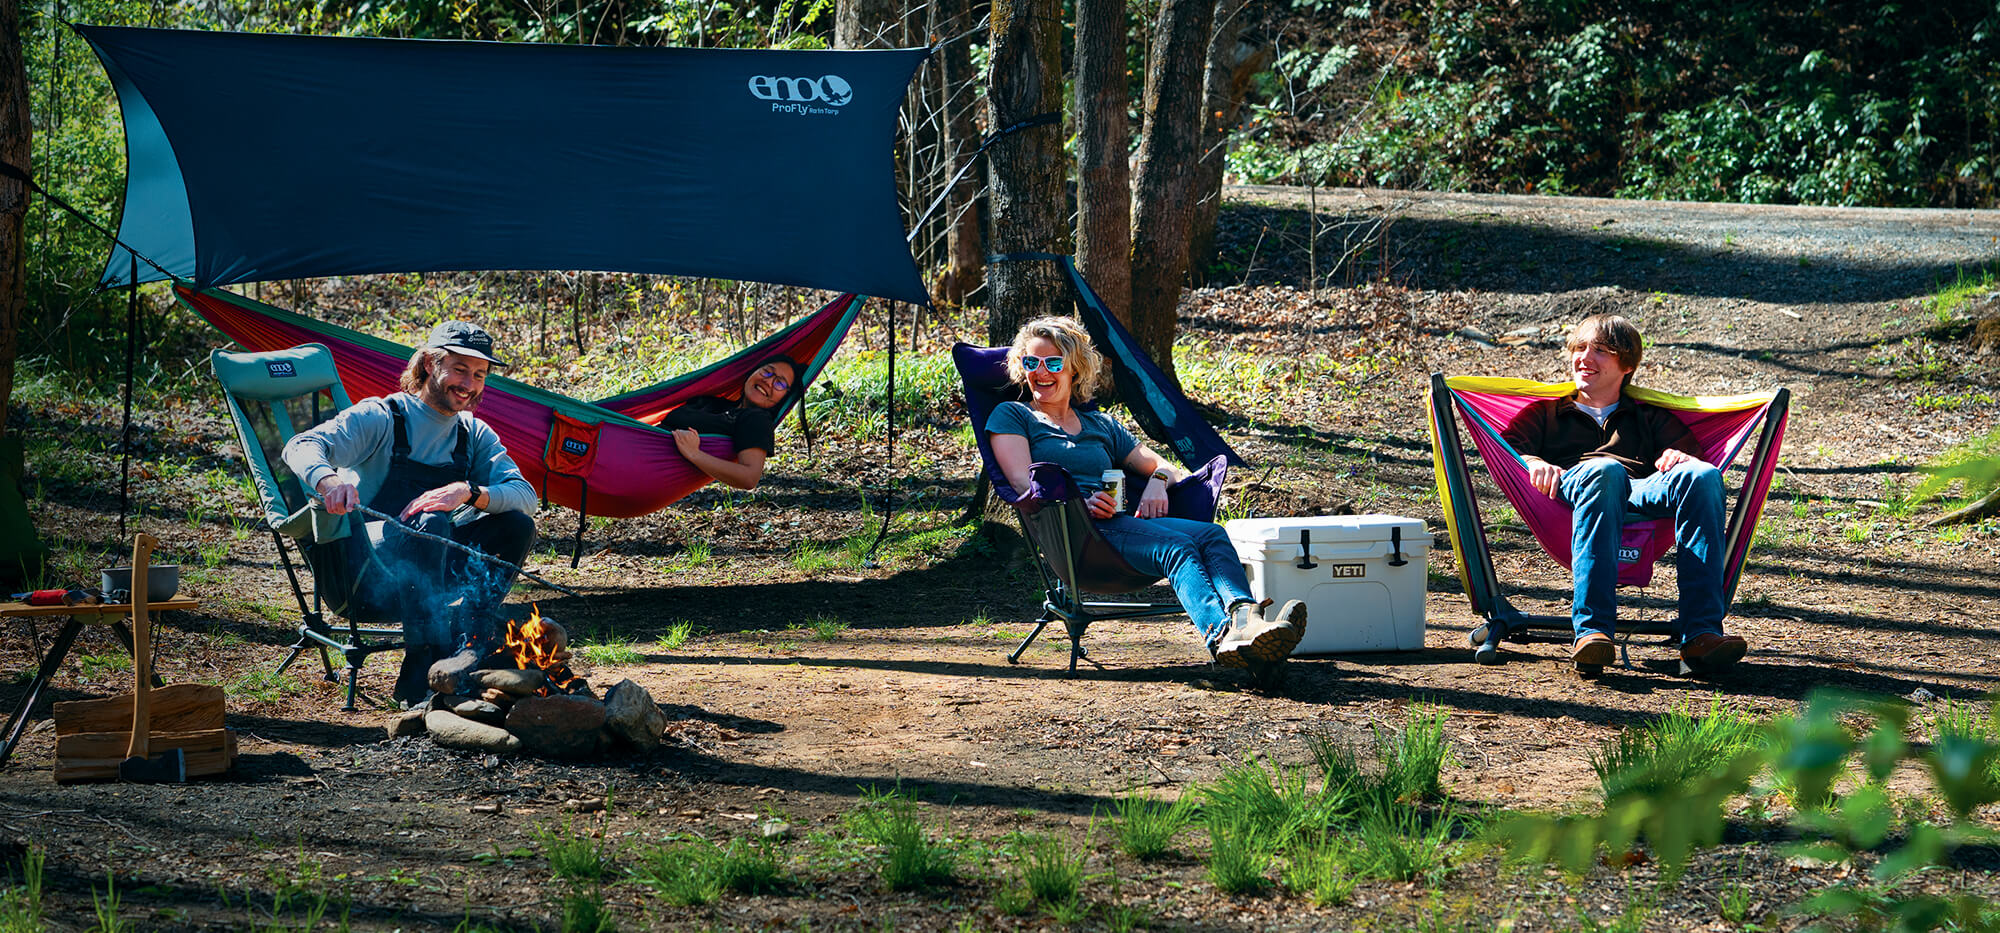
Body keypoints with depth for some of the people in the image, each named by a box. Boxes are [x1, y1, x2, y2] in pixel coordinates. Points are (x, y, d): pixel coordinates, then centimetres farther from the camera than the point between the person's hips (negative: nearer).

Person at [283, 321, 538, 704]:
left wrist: (469, 493, -28)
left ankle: (469, 643, -28)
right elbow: (301, 447, -20)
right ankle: (421, 674, -37)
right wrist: (327, 480, -45)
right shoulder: (381, 418, -6)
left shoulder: (475, 435, 9)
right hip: (365, 568, -5)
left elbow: (525, 495, -6)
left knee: (518, 525, -16)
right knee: (429, 523, -36)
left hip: (437, 569, 5)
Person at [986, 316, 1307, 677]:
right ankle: (1221, 634, -62)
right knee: (1176, 546, -35)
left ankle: (1245, 620, -56)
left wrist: (1157, 481, 6)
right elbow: (1022, 481, 1)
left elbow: (1164, 467, 33)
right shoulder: (1011, 416, 19)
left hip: (1124, 519, 6)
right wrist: (1078, 502, -18)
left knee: (1212, 535, -26)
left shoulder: (1100, 426, 34)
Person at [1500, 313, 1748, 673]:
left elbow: (1697, 457, 20)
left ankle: (1701, 633, -44)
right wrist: (1533, 463, -8)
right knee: (1604, 470, -40)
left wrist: (1683, 458, -5)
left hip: (1644, 495, 2)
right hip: (1572, 490, -2)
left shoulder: (1651, 417, 37)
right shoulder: (1546, 413, 35)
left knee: (1702, 477, -32)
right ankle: (1592, 630, -53)